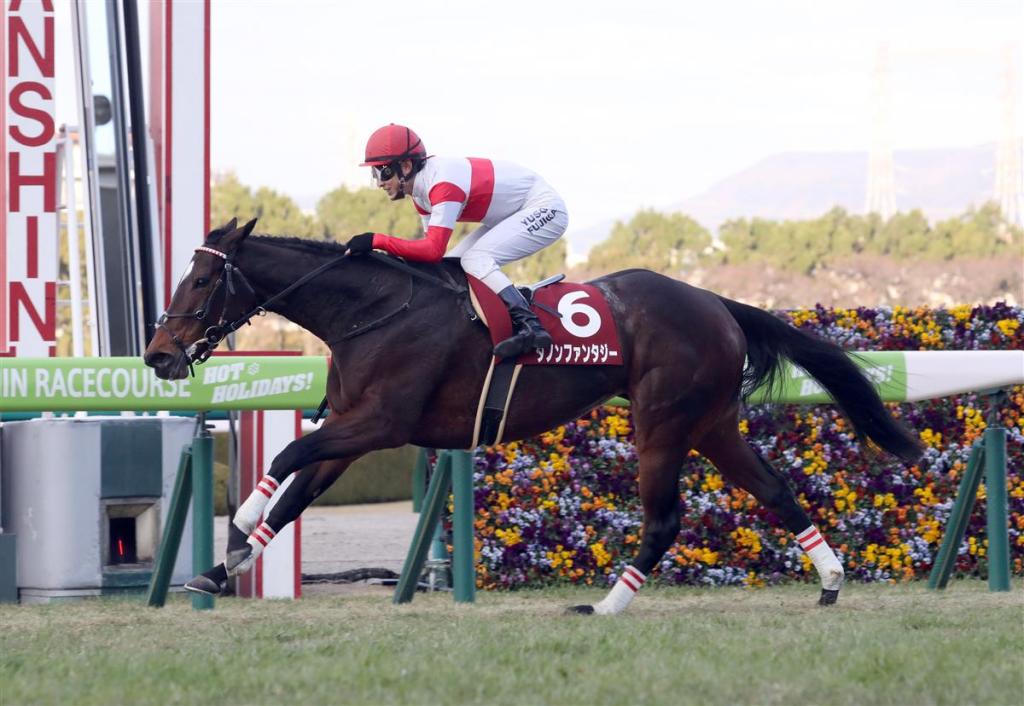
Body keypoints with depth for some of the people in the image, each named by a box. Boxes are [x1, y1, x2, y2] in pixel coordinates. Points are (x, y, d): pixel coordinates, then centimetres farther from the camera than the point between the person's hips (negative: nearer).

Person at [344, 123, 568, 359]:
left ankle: (530, 327, -33)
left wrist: (377, 240, -37)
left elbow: (434, 249, -36)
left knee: (474, 259, -25)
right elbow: (432, 247, 3)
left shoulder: (443, 183, -29)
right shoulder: (423, 184, 1)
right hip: (513, 215, 10)